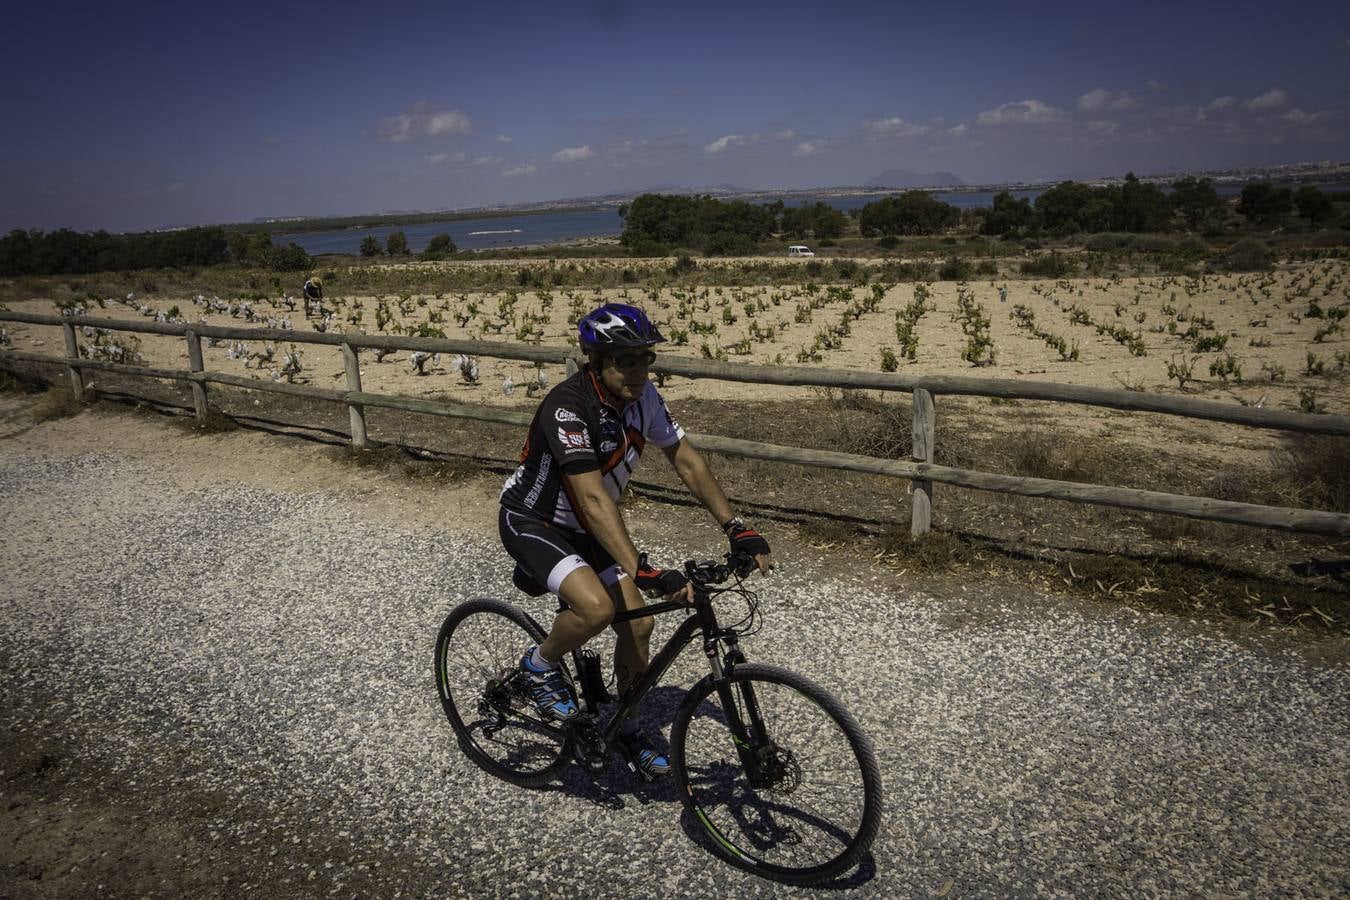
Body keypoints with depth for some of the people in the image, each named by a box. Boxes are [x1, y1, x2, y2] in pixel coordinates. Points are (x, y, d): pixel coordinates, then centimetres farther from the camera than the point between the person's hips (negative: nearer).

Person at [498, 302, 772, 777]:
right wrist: (644, 572, -50)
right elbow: (593, 500, -42)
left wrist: (737, 528, -15)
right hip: (531, 522, -7)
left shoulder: (642, 396, -12)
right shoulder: (568, 408, -34)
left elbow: (686, 459, -8)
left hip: (583, 526, 7)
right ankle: (540, 666, 1)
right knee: (597, 607, -31)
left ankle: (629, 730, 25)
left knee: (638, 625, 2)